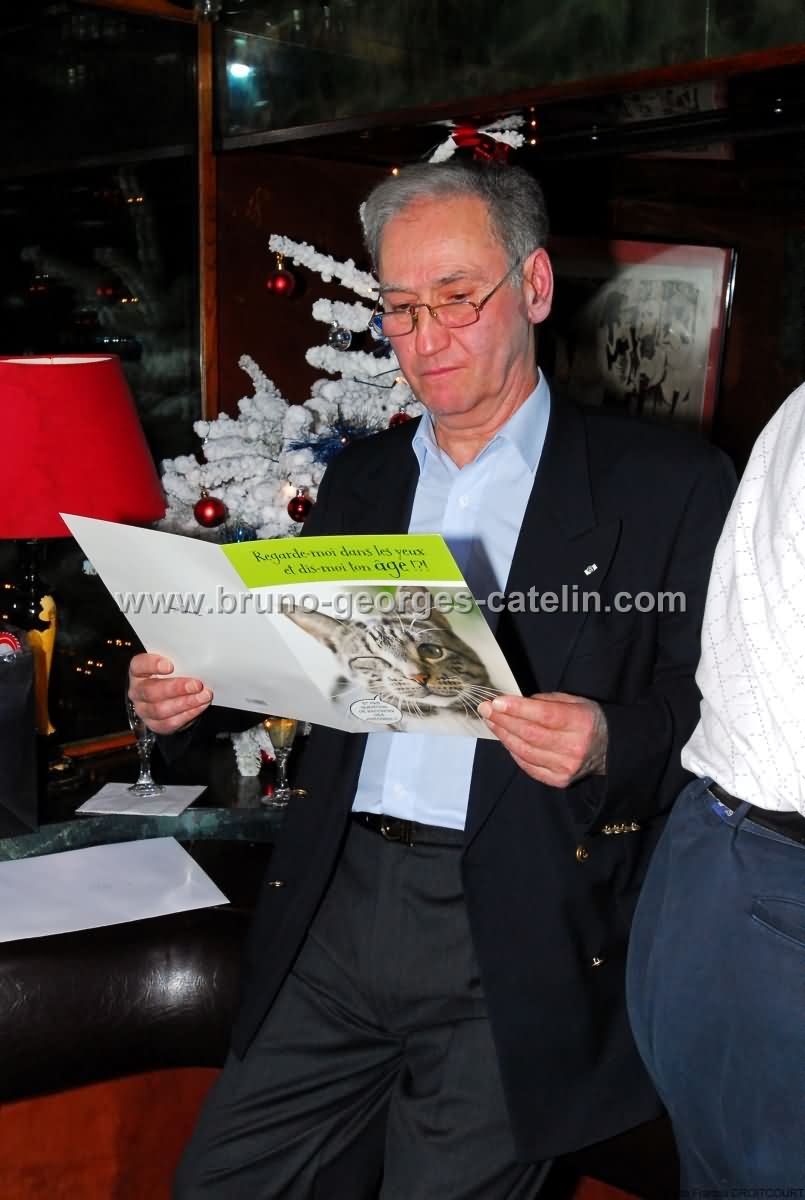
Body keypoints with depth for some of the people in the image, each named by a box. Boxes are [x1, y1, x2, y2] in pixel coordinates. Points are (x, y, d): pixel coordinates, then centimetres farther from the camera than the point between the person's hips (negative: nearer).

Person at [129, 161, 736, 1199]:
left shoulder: (666, 485, -2)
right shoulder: (358, 479, 15)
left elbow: (715, 711, -5)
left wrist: (608, 743, -24)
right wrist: (190, 692, -2)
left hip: (519, 938, -4)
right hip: (337, 909, 5)